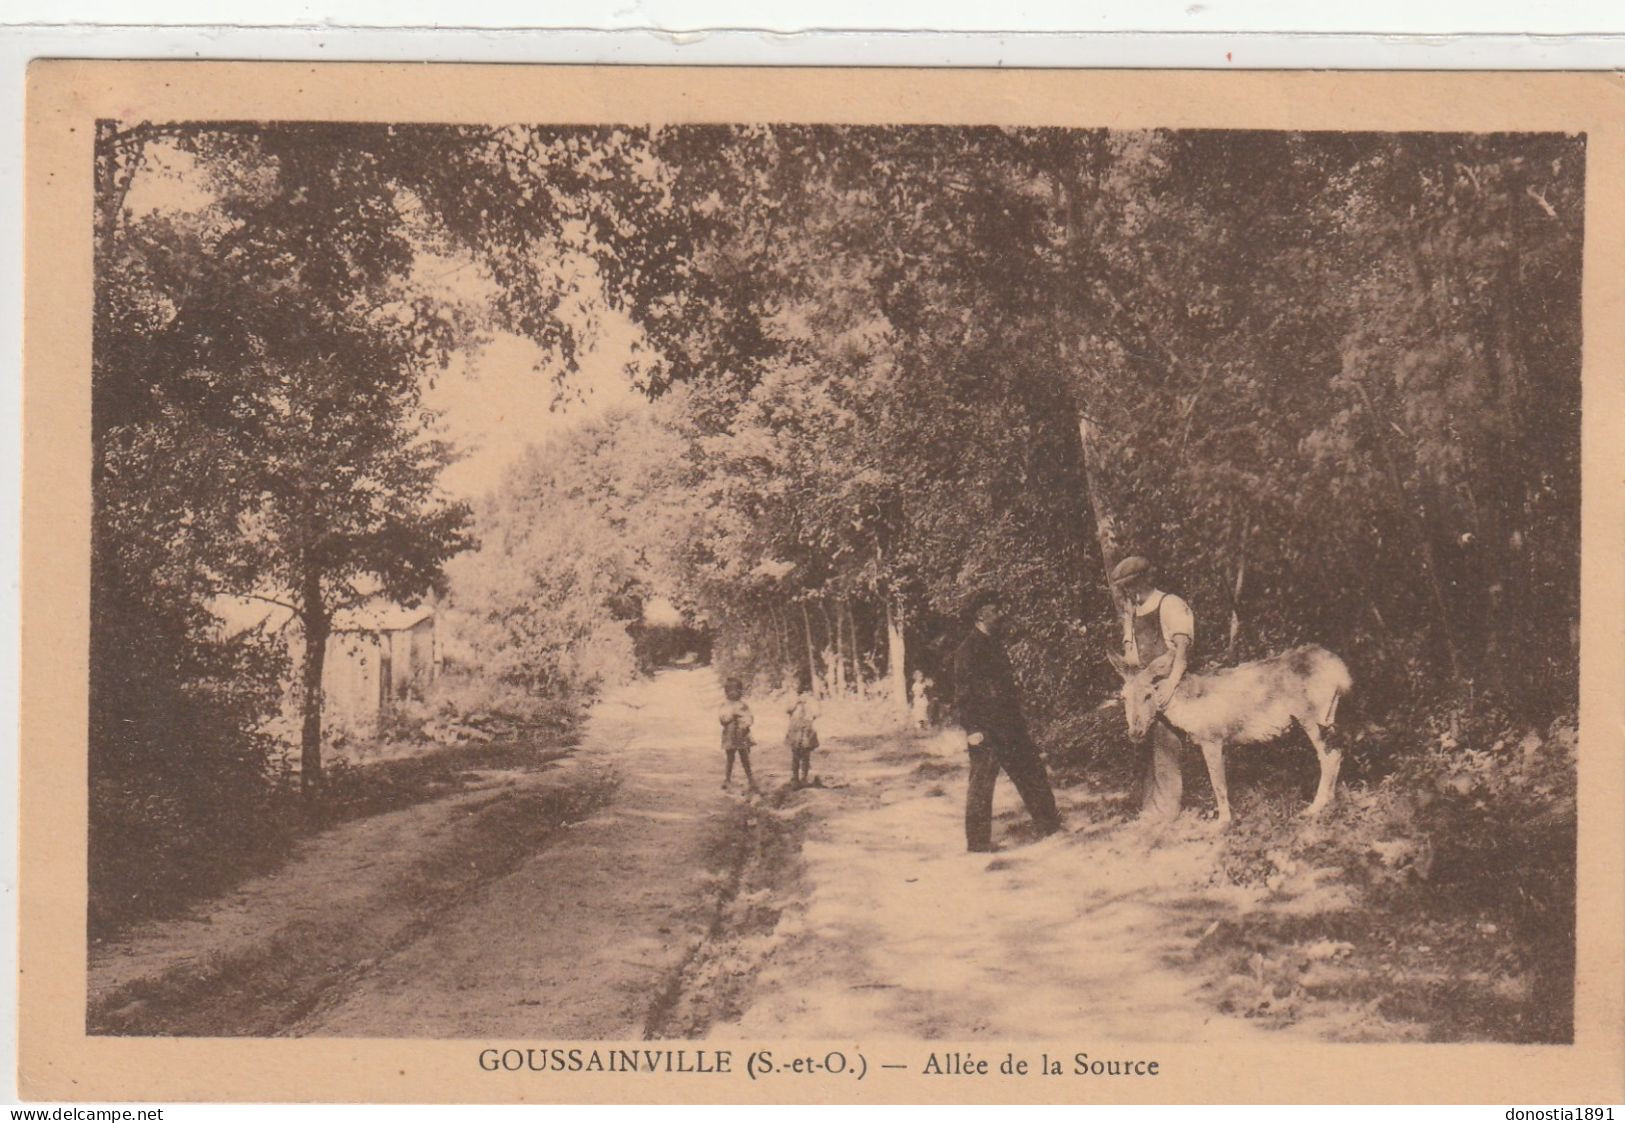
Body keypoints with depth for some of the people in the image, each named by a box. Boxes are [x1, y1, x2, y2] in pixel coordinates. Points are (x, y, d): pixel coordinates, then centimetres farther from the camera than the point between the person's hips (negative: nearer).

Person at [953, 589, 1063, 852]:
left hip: (1009, 727, 9)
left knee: (1032, 771, 13)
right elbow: (962, 694, -16)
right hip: (985, 730, -9)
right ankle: (978, 843, 3)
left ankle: (1050, 825, 25)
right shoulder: (968, 651, -12)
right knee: (981, 784, -3)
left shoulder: (994, 646, 16)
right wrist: (972, 729, -21)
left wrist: (1019, 719, 22)